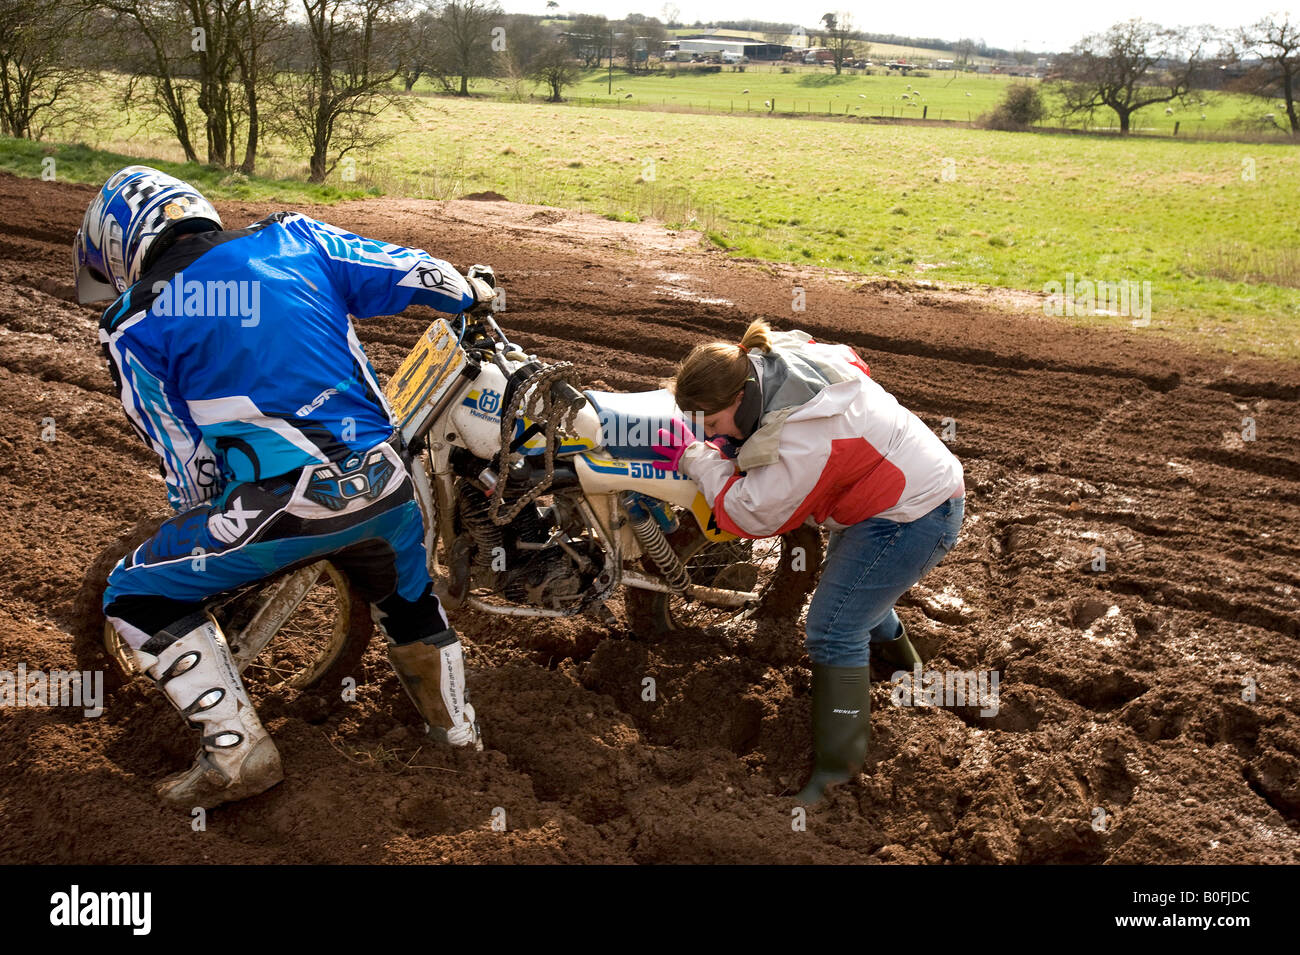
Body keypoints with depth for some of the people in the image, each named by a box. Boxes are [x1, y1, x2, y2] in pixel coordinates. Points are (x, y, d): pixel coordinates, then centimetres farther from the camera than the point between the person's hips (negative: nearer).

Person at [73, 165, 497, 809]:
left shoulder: (134, 322, 5)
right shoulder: (294, 241, 13)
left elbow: (184, 459, 5)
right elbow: (414, 273, 19)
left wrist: (200, 529, 23)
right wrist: (475, 291, 39)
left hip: (277, 505, -4)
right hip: (383, 488, 5)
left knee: (135, 597, 16)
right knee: (408, 602, 33)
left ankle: (235, 749, 10)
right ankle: (456, 726, 46)